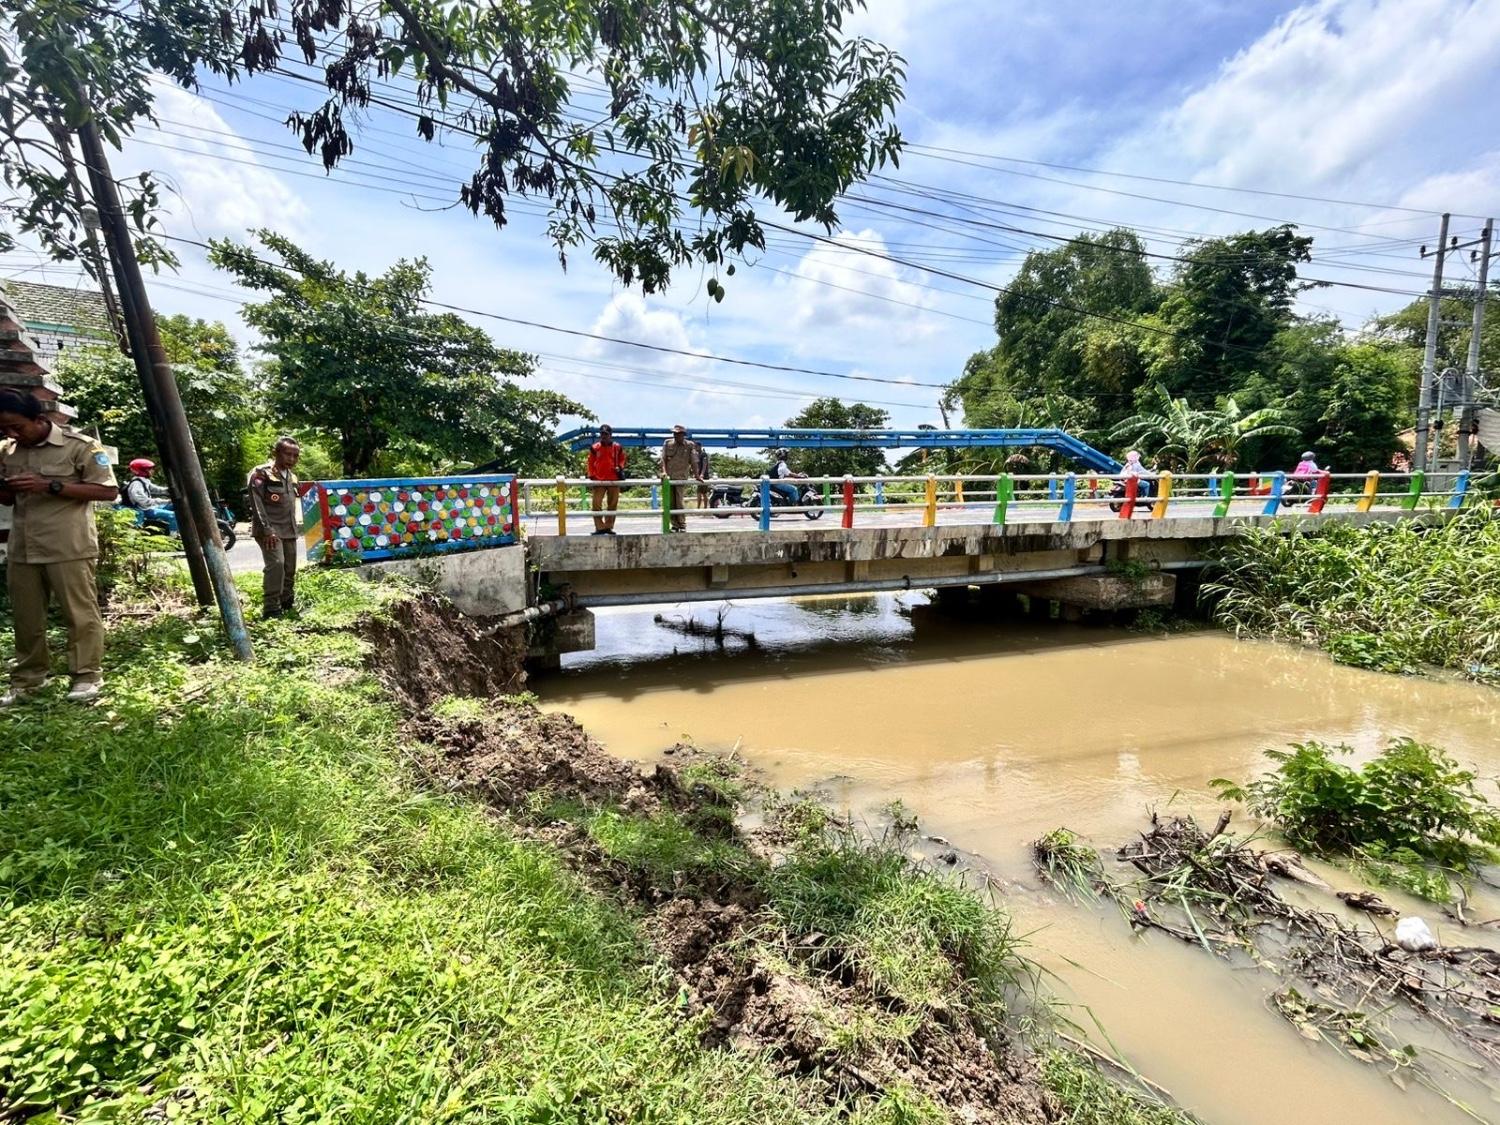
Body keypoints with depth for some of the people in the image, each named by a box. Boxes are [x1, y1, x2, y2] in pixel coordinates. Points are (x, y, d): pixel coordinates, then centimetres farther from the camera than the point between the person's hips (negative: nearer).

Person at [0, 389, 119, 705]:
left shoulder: (79, 445, -6)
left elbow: (108, 490, -10)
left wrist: (50, 485, -18)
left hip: (69, 549, -6)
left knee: (80, 614, 0)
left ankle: (86, 676, 8)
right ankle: (26, 679, 23)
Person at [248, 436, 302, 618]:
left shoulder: (291, 476, 15)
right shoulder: (261, 473, -7)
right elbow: (256, 504, -13)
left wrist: (296, 527, 15)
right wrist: (267, 530, -20)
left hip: (289, 530, 7)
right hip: (270, 530, -7)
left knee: (290, 568, 11)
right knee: (275, 564, -18)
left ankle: (288, 603, 24)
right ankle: (272, 609, -15)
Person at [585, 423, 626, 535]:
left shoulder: (617, 447, 4)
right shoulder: (594, 448, 2)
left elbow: (622, 459, 16)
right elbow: (591, 463, 6)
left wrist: (620, 467, -4)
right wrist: (591, 476, -1)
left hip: (614, 480, 1)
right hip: (599, 481, -1)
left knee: (612, 505, 7)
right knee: (597, 504, -6)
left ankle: (609, 526, 18)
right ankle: (599, 527, 0)